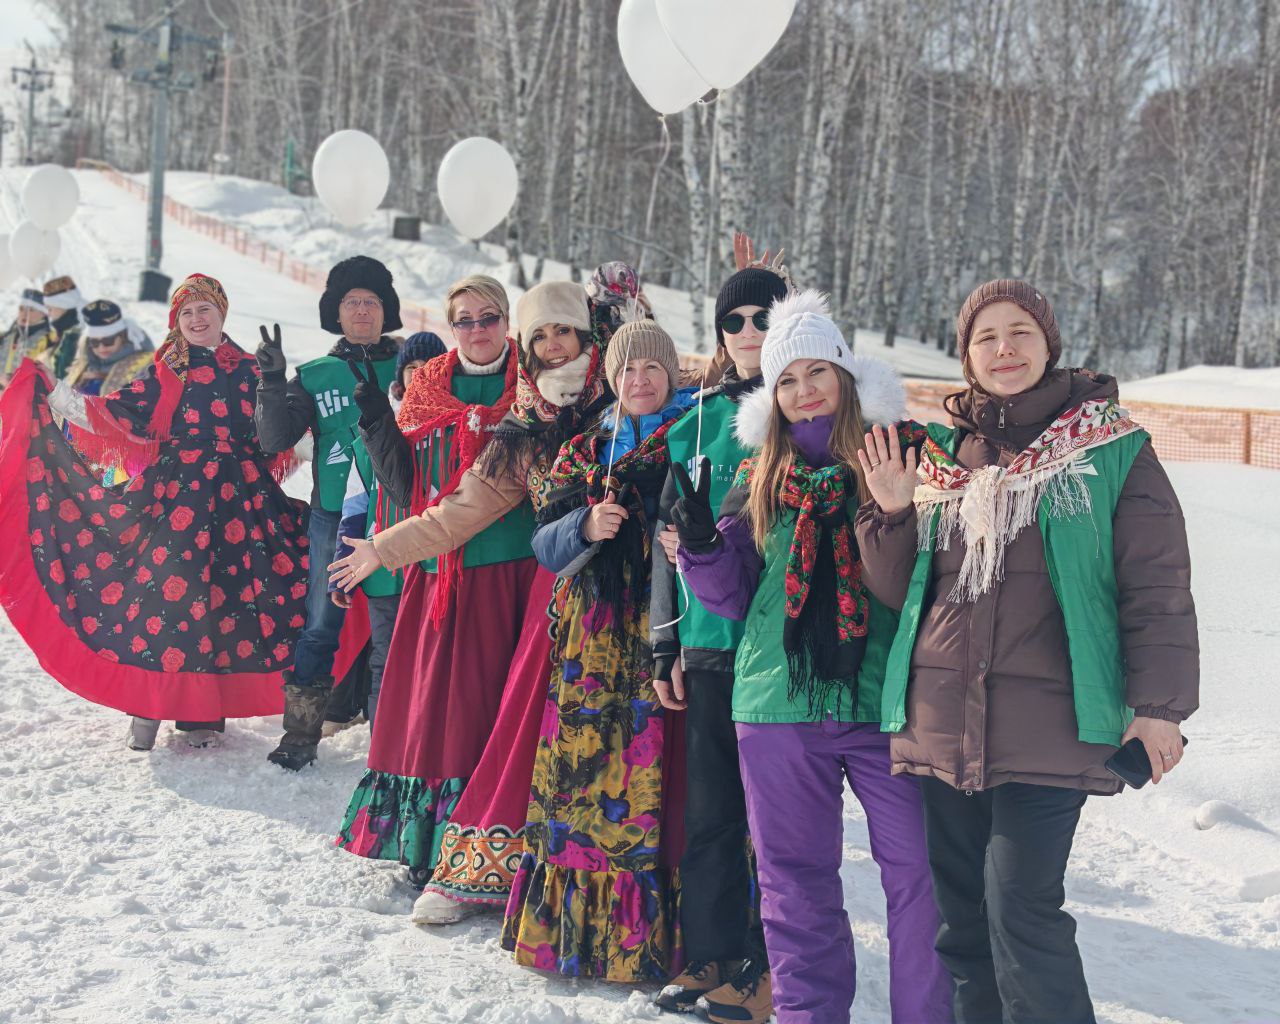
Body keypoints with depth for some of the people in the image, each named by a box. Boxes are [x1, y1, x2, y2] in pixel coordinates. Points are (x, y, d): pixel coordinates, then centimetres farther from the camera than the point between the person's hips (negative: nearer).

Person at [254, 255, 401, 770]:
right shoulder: (315, 375, 9)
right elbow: (276, 439, 0)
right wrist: (272, 381, -13)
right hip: (333, 516, 1)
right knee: (320, 625, 4)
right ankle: (301, 731, 13)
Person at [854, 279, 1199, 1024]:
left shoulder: (1111, 449, 1)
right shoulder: (944, 455, 14)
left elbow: (1157, 586, -1)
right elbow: (901, 589, 16)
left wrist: (1158, 703, -7)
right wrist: (893, 514, -1)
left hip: (1049, 721, -5)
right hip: (943, 717, 5)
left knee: (1020, 907, -10)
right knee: (961, 910, 11)